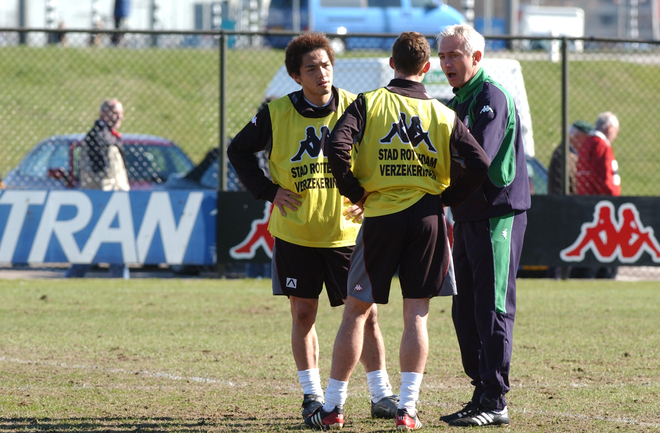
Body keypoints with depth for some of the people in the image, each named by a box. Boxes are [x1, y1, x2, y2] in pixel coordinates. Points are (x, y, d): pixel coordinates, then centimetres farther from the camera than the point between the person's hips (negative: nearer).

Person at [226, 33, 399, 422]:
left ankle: (382, 395, 8)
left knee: (366, 314, -1)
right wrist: (269, 190, -1)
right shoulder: (277, 114, -4)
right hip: (295, 234, 0)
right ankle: (312, 395, 14)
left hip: (347, 232, 0)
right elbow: (239, 150, 9)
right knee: (303, 314, 4)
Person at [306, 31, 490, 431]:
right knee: (416, 316, 5)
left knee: (356, 311, 7)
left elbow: (337, 148, -15)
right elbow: (478, 164, -5)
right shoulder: (444, 115, 4)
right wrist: (445, 198, 8)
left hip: (381, 217, -1)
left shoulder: (369, 103, -1)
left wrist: (354, 191, 0)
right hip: (428, 218, 1)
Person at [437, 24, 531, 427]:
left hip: (498, 214, -10)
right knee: (466, 311, 11)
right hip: (467, 217, 10)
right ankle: (482, 395, 18)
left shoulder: (492, 97, -12)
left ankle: (496, 403, -9)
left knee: (492, 309, -9)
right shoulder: (456, 103, 18)